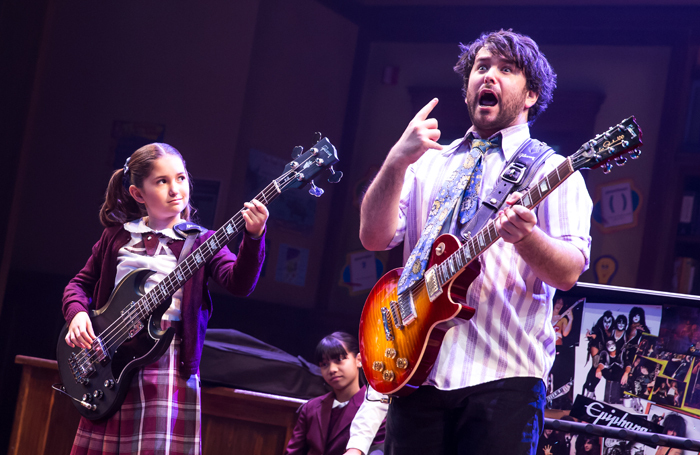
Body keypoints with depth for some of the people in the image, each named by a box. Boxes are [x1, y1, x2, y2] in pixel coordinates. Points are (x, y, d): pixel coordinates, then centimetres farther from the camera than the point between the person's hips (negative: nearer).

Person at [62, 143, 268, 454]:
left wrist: (254, 238, -30)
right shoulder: (117, 236, 12)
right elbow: (80, 284, 19)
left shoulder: (200, 242, 3)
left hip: (167, 366, -3)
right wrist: (77, 314, -2)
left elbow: (239, 282, -13)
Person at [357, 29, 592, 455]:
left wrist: (525, 236, -28)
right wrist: (397, 161, -10)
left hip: (502, 377, -3)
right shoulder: (428, 163, 17)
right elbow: (374, 236, 5)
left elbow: (569, 273, -7)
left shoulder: (550, 169, 5)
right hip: (416, 371, 4)